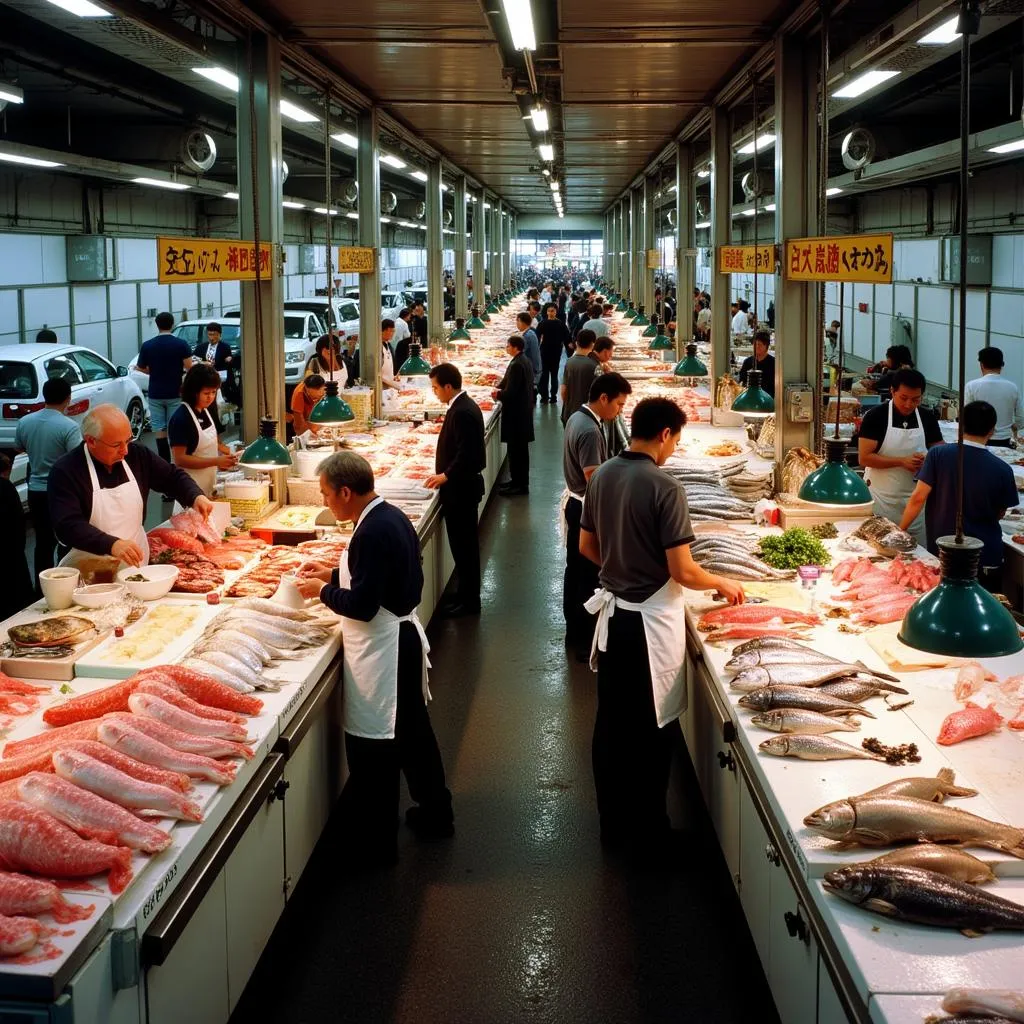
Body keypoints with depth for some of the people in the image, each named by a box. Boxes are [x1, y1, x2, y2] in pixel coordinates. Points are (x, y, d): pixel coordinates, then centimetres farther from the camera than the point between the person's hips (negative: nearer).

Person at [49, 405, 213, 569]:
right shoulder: (65, 472, -12)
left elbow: (173, 476, 16)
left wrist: (196, 497, -5)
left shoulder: (136, 455, 3)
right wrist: (112, 545, -36)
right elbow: (67, 526, -22)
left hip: (136, 567, 1)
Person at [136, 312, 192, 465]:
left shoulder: (147, 346, -2)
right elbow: (189, 367, -13)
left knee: (159, 429, 5)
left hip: (155, 394, 1)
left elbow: (141, 368, 8)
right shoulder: (181, 344, -8)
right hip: (175, 394, -1)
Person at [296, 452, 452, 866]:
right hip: (404, 635, 10)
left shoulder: (373, 531, -25)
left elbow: (362, 605, -24)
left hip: (381, 650, -10)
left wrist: (322, 592, -9)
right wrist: (333, 575, 13)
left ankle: (373, 844, 12)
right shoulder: (391, 517, 5)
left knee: (373, 748, 1)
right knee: (411, 727, 23)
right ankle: (435, 812, 39)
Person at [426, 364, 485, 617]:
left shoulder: (462, 412, -22)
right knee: (465, 542, 16)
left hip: (460, 487, -10)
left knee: (463, 543, -1)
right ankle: (466, 594, 26)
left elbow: (466, 453, -26)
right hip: (463, 484, 10)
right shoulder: (465, 405, 10)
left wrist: (446, 476, -15)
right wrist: (446, 473, 11)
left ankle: (468, 600, 8)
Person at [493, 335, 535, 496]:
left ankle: (519, 484, 3)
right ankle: (520, 482, 25)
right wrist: (500, 389, 5)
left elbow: (511, 392, -24)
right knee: (521, 448, 16)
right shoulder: (526, 361, 10)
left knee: (515, 449, -3)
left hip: (516, 413, -10)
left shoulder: (517, 365, -22)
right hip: (524, 411, 10)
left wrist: (498, 394, -6)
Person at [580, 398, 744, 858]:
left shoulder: (602, 475, 1)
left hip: (613, 613, 7)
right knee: (652, 729, 7)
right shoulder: (664, 488, -20)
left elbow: (587, 547, 11)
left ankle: (613, 824, 29)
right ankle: (646, 834, 18)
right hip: (651, 619, -7)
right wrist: (722, 583, -2)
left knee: (611, 723, 16)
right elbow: (682, 571, -20)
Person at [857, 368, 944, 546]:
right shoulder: (875, 416, -10)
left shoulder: (927, 419, 3)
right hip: (881, 498, -4)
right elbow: (864, 458, -14)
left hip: (915, 499, 4)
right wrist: (902, 461, -21)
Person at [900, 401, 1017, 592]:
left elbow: (918, 497, -11)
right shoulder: (1002, 470, -9)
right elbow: (1000, 514, 5)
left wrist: (900, 529, 1)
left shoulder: (938, 454, -11)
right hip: (987, 558, 0)